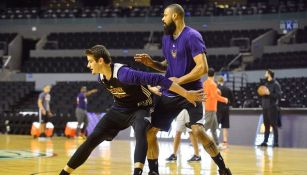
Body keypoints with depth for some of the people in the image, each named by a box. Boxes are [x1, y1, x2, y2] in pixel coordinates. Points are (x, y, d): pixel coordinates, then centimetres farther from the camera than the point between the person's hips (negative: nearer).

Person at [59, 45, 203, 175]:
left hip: (140, 108, -6)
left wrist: (187, 94, -39)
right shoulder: (101, 78, -9)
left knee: (140, 133, -38)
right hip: (119, 109, 6)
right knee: (92, 139, -1)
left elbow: (157, 79, -38)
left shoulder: (124, 74, -34)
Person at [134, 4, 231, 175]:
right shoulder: (166, 38, 10)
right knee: (149, 131, 4)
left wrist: (179, 81, -19)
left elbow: (203, 68, -22)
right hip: (169, 93, 8)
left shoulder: (192, 36, -15)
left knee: (198, 130, -23)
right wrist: (151, 63, 5)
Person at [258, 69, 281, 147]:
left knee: (274, 125, -6)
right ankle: (265, 141, 13)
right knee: (266, 125, 9)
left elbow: (279, 95, -14)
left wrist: (269, 93, -21)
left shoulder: (275, 84, -7)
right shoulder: (266, 84, 16)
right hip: (265, 107, 7)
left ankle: (276, 142, -4)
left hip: (272, 107, -7)